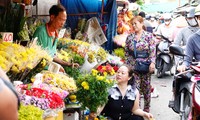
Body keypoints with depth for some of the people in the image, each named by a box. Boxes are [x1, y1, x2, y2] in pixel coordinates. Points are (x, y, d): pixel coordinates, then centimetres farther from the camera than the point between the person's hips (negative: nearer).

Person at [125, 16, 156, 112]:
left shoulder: (149, 36, -2)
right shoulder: (130, 37, 7)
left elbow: (152, 51, -7)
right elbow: (127, 53, 9)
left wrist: (152, 62, -17)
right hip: (133, 66, 2)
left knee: (146, 87, 8)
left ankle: (146, 108, 21)